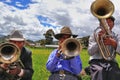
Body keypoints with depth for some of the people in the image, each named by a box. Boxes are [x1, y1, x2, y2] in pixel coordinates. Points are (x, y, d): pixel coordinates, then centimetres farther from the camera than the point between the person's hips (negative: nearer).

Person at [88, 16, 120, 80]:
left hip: (111, 62, 2)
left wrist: (113, 43, -23)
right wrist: (98, 40, -16)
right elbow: (90, 52, -3)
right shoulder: (94, 35, 9)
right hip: (96, 61, -1)